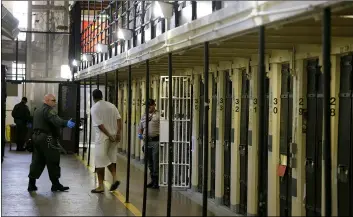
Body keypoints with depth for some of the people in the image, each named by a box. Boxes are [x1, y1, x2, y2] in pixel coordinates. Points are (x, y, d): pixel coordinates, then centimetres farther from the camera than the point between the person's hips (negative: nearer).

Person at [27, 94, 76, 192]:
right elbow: (55, 120, -31)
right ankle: (55, 184, -1)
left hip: (36, 136, 10)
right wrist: (66, 123, -46)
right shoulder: (49, 110, -12)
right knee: (53, 162, -4)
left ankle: (31, 184, 9)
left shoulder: (37, 110, 21)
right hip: (47, 139, -10)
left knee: (37, 161, 11)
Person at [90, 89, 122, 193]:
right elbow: (119, 119, -1)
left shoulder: (94, 108, -7)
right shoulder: (111, 105, 8)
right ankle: (114, 178, 3)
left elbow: (99, 124, -15)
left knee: (100, 161, 3)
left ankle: (101, 186, 5)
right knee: (111, 159, 19)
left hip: (102, 137, -5)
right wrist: (118, 133, -5)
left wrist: (109, 136, -13)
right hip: (114, 135, 5)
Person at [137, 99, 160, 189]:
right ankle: (152, 180, 22)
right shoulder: (144, 116, 15)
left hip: (156, 141, -6)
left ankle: (156, 182, 0)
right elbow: (140, 127, 24)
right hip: (147, 141, 6)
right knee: (150, 162, 12)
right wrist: (140, 134, 5)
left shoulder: (158, 115, -4)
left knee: (156, 162, -6)